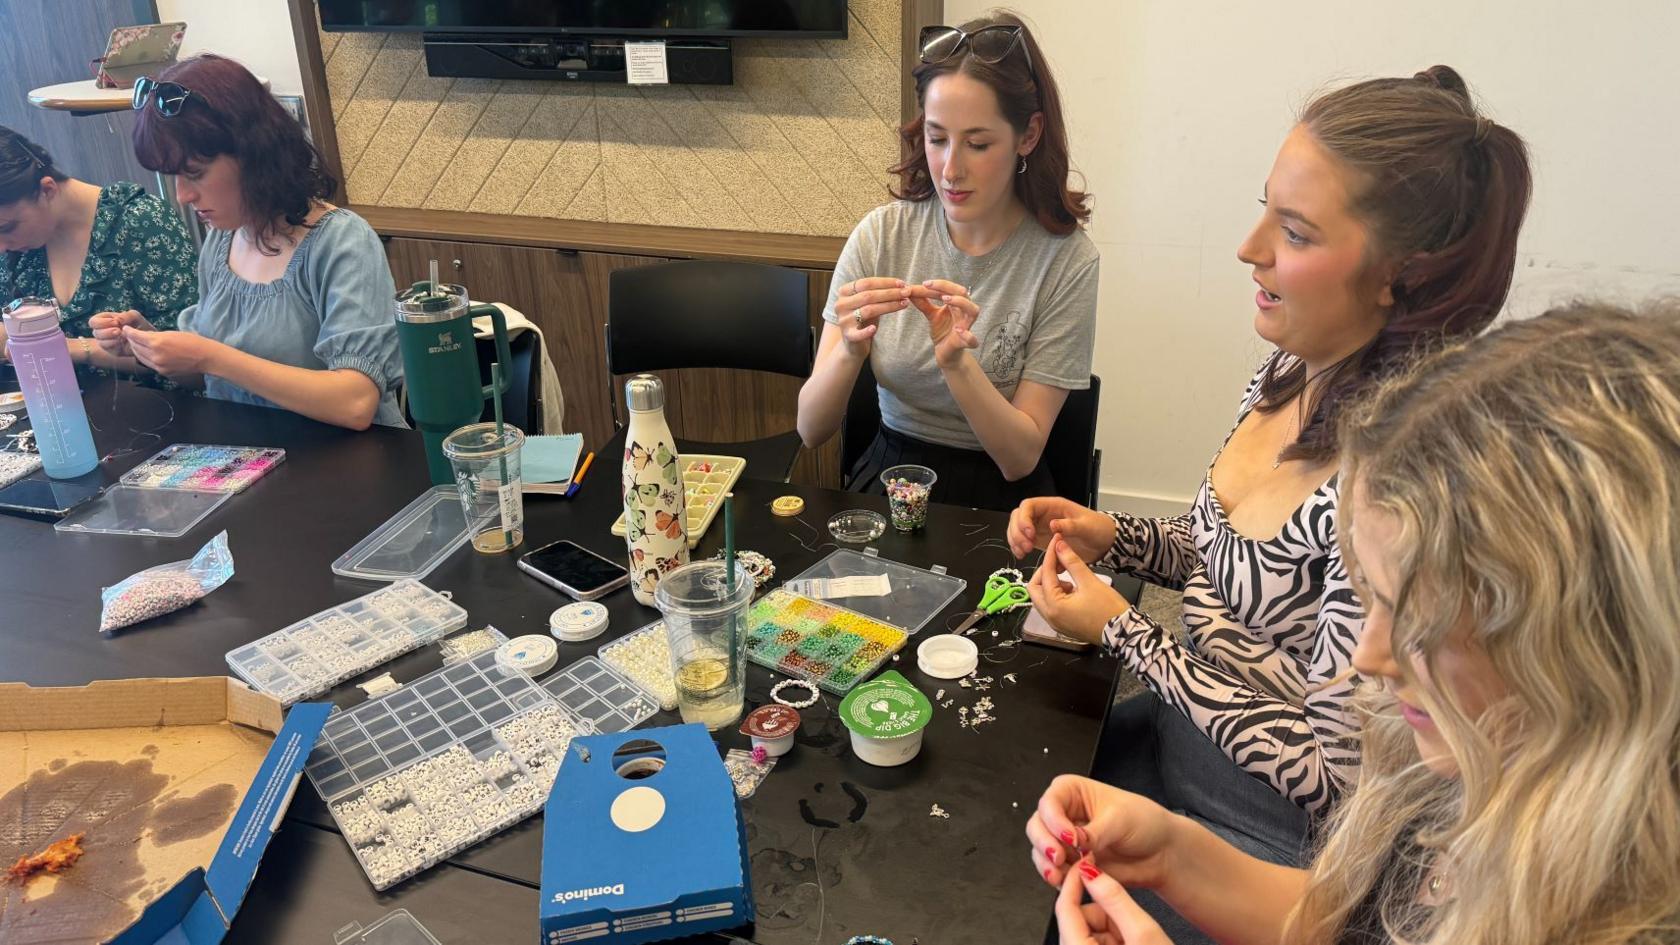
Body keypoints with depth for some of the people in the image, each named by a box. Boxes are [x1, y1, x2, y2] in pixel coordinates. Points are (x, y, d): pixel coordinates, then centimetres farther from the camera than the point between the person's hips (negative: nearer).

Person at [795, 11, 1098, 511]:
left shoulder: (1066, 258, -11)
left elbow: (1020, 459, -10)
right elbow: (811, 430, -6)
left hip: (996, 498, -1)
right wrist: (851, 349, -26)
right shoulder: (881, 234, -4)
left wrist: (956, 361, -25)